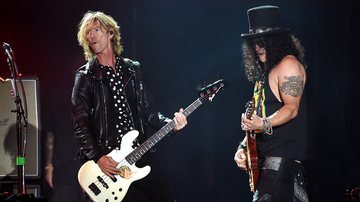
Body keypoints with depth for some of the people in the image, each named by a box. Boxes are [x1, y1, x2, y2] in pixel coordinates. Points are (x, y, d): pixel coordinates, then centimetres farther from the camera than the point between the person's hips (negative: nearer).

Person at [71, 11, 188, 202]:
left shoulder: (133, 69, 11)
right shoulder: (85, 77, -1)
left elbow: (147, 110, 12)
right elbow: (81, 124, -6)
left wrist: (171, 124, -6)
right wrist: (97, 157, -16)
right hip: (110, 161, -4)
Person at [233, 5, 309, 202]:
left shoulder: (288, 64, -8)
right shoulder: (265, 70, 19)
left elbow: (291, 108, -15)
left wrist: (264, 124, -30)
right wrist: (243, 147, 12)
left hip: (283, 155, -9)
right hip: (264, 155, 9)